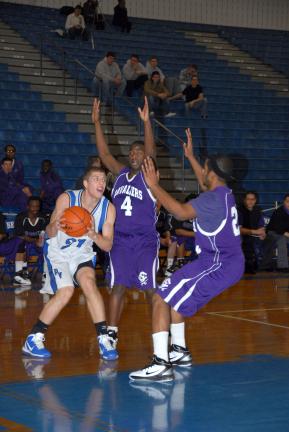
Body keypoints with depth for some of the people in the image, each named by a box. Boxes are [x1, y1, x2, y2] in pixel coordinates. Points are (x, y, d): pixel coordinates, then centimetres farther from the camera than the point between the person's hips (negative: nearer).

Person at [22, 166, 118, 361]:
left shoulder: (108, 208, -14)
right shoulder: (67, 198, -22)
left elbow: (108, 245, -13)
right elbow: (49, 233, -20)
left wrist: (94, 235, -35)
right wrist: (56, 226, -44)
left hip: (82, 253, 3)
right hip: (57, 251, -3)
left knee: (89, 282, -23)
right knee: (66, 291, -19)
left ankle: (104, 339, -17)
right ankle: (33, 339, -6)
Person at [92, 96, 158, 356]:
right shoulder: (121, 174, 10)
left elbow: (152, 152, -20)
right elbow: (104, 154, 4)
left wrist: (146, 122, -33)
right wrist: (97, 123, -2)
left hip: (145, 242, -4)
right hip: (121, 240, 4)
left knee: (151, 288, -1)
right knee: (118, 286, 3)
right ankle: (112, 333, 7)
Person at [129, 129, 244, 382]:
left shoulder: (213, 199, -18)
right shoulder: (224, 193, 13)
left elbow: (181, 212, -34)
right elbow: (206, 184, 38)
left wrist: (154, 186, -27)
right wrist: (190, 156, 44)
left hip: (218, 265, -11)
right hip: (229, 262, 11)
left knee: (161, 299, -15)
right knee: (173, 295, 26)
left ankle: (161, 365, -23)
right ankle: (179, 352, 34)